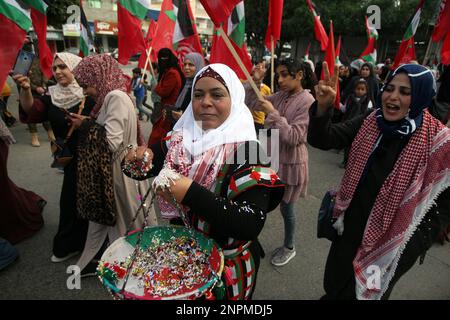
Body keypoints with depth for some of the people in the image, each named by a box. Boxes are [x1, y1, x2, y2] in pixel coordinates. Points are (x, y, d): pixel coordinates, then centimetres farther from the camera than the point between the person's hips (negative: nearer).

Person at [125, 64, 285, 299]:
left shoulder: (246, 150, -22)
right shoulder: (182, 138, -7)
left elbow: (252, 225, -30)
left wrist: (191, 193, -36)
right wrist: (145, 156, -18)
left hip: (226, 265, -5)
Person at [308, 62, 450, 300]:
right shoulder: (369, 123, -7)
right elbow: (321, 140, -15)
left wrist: (418, 242, -10)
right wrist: (323, 106, -33)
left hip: (391, 241, -3)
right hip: (351, 227, 4)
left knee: (363, 292, 20)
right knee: (334, 285, 24)